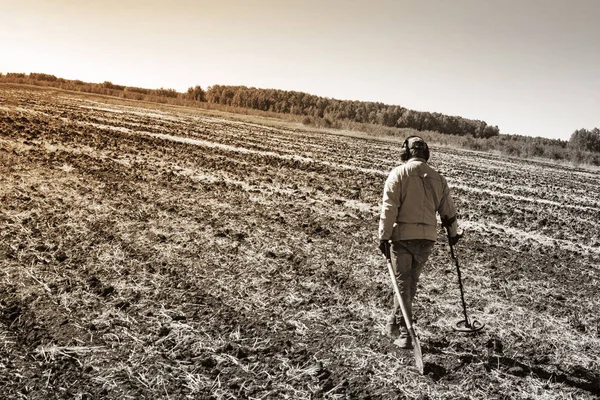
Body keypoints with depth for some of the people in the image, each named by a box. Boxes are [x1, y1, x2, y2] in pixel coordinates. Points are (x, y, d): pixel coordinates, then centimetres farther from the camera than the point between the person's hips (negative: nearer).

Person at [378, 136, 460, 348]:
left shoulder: (399, 173, -6)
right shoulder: (438, 178, 9)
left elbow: (389, 208, -13)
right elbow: (448, 211, 16)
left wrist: (384, 237, -9)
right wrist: (453, 233, 31)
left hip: (403, 236, -4)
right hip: (428, 238, 4)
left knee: (402, 283, 4)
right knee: (411, 282, 17)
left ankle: (404, 333, 5)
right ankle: (394, 324, 30)